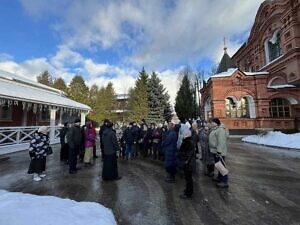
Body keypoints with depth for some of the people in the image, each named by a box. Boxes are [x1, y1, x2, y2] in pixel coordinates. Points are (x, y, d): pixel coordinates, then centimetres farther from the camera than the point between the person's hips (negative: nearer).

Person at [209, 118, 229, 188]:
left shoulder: (220, 130, -20)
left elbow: (221, 142, -26)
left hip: (218, 152, -10)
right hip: (215, 151, 10)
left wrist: (219, 151, -28)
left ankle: (224, 182, 10)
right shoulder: (215, 129, 13)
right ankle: (219, 178, 35)